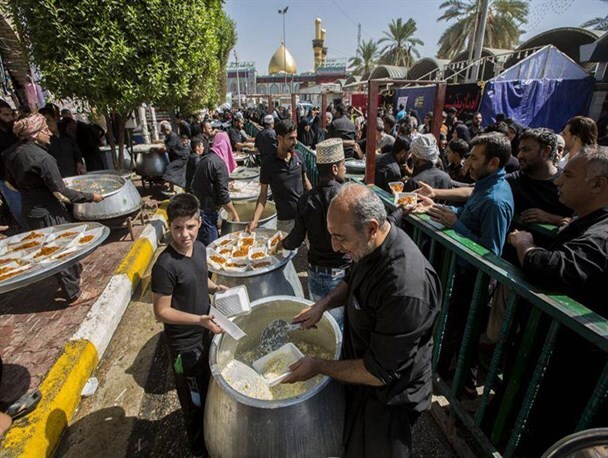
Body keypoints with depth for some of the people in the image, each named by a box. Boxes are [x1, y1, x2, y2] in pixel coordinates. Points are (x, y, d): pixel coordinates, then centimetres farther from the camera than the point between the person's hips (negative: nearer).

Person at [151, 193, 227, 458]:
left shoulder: (200, 248, -8)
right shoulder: (165, 265, -29)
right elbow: (161, 312, -22)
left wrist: (215, 288, -6)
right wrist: (199, 320, -31)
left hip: (206, 333, 7)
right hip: (184, 344, -6)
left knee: (209, 387, 29)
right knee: (193, 399, 18)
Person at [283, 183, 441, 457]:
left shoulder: (406, 287, -40)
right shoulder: (372, 247, -13)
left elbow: (379, 373, -30)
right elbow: (353, 282, 9)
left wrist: (318, 366, -19)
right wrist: (322, 304, -7)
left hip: (387, 398, -7)